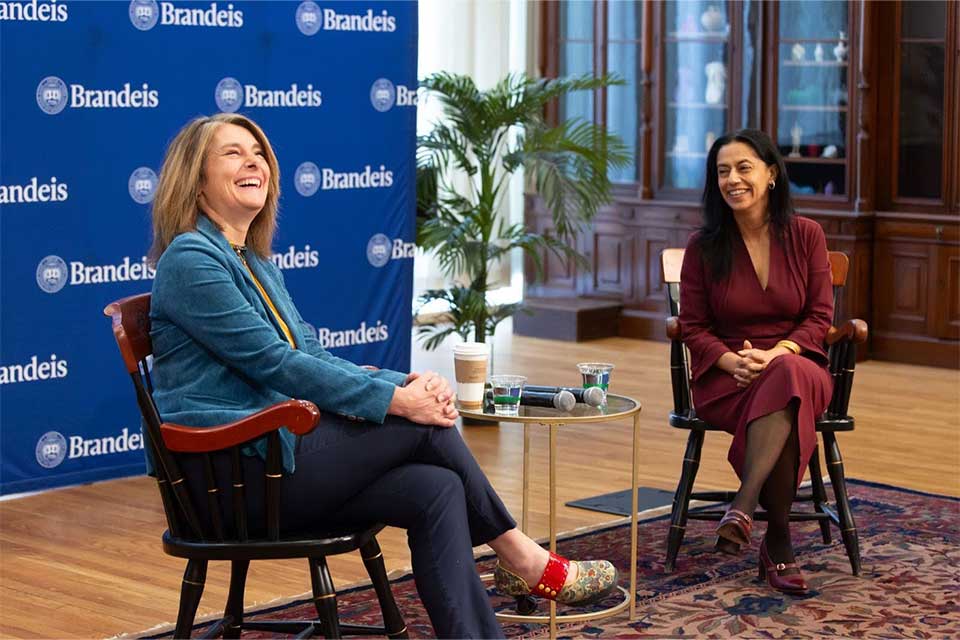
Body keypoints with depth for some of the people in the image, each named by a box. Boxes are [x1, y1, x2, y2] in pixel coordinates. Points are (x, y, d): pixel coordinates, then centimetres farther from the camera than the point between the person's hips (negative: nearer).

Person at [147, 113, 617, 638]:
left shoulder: (256, 264, 19)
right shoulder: (189, 259, -10)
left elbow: (313, 358, 14)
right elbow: (273, 362, -17)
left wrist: (403, 383, -5)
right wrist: (394, 400, -18)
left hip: (279, 449, 8)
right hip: (235, 470, -8)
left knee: (437, 491, -13)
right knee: (424, 427, -15)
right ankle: (522, 560, 1)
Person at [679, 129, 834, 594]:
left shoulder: (806, 235, 4)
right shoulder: (704, 246, 3)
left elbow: (819, 317, 2)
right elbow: (693, 327, 5)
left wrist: (776, 354, -17)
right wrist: (732, 361, -15)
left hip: (795, 363, 0)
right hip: (724, 377, 0)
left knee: (787, 379, -40)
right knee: (786, 419, -36)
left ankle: (743, 508, -45)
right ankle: (779, 546, -30)